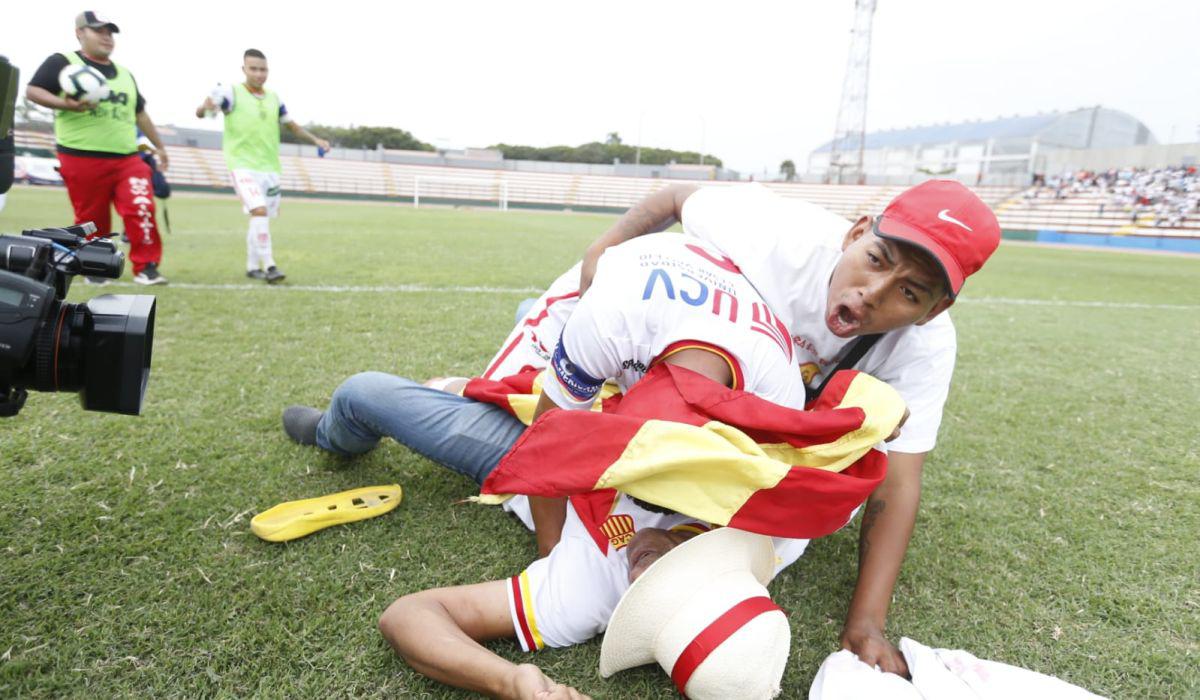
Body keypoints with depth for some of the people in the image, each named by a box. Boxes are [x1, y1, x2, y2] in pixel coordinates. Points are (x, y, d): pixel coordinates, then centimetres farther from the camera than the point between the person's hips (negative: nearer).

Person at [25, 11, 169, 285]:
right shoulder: (62, 62, 3)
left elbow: (140, 113, 27)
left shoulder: (124, 74, 20)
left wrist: (159, 146, 28)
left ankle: (145, 267, -10)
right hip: (82, 160, -3)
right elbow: (32, 90, -2)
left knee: (142, 210, -15)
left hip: (127, 159, 4)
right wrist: (65, 104, -20)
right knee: (91, 221, 3)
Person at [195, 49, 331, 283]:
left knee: (261, 217, 11)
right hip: (243, 165, -6)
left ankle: (252, 267, 24)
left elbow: (292, 125, 25)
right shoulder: (231, 92, -5)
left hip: (269, 168, 6)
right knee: (259, 211, -23)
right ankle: (269, 265, -18)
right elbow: (201, 111, -17)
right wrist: (205, 107, -39)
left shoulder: (274, 98, 12)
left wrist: (315, 140, 15)